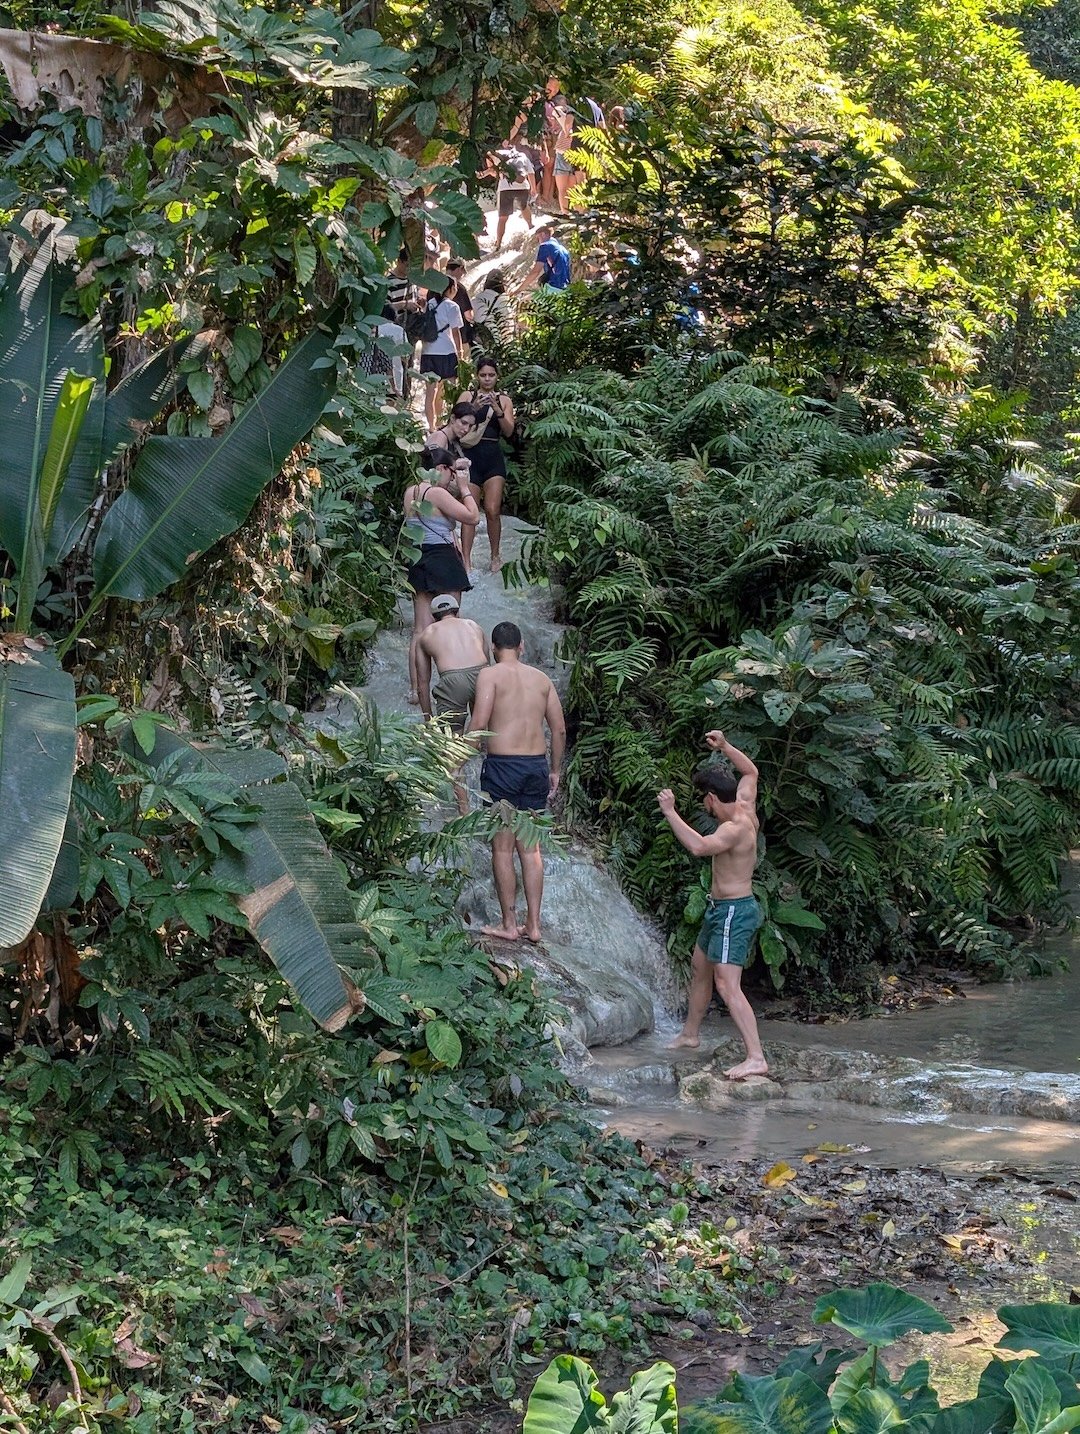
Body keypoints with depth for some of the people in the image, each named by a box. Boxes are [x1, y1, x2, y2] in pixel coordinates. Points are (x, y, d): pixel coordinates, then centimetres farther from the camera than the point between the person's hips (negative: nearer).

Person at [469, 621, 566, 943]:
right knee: (531, 848, 11)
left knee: (502, 848, 3)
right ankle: (533, 925, 12)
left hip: (503, 764, -5)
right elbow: (559, 729, 11)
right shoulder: (541, 678, 11)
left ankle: (509, 925, 6)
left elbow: (478, 725, -14)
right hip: (537, 764, 5)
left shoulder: (491, 675, -4)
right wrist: (555, 771, 20)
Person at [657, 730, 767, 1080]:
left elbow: (698, 845, -42)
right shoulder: (744, 809, 3)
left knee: (727, 985, -17)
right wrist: (724, 746, 12)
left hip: (733, 911, -11)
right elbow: (750, 772, 22)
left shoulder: (735, 829, -24)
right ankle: (690, 1034, 43)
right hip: (721, 909, 11)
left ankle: (756, 1058, -23)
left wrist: (670, 812, -34)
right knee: (700, 970, 25)